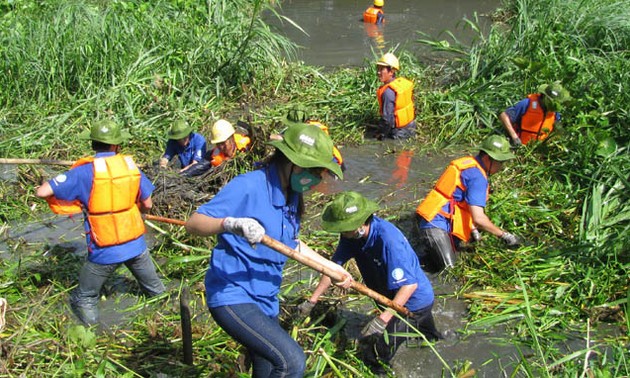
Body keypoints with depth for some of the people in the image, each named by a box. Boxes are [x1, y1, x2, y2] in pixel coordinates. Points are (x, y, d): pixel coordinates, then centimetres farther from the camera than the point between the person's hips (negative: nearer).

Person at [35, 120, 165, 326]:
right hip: (135, 244, 4)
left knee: (84, 300, 17)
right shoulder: (131, 165, -3)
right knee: (155, 289, 29)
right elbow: (147, 204, 5)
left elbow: (42, 192, -18)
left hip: (104, 251, -4)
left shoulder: (85, 171, -14)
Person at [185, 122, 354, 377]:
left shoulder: (292, 195, 7)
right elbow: (193, 223, -24)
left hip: (266, 299, 9)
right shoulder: (249, 186, -19)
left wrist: (332, 268, 23)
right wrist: (232, 224, -43)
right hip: (234, 297, -9)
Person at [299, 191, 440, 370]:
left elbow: (410, 285, -36)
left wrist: (382, 320, -41)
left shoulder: (387, 240, -37)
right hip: (391, 296, 8)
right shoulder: (351, 234, -16)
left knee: (375, 357, -9)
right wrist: (311, 301, -6)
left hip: (413, 300, -8)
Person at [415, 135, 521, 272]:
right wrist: (504, 235, -11)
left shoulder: (468, 163, 12)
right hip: (436, 224, -10)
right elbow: (478, 218, -21)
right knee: (447, 266, -19)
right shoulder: (477, 176, -16)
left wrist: (472, 228, 22)